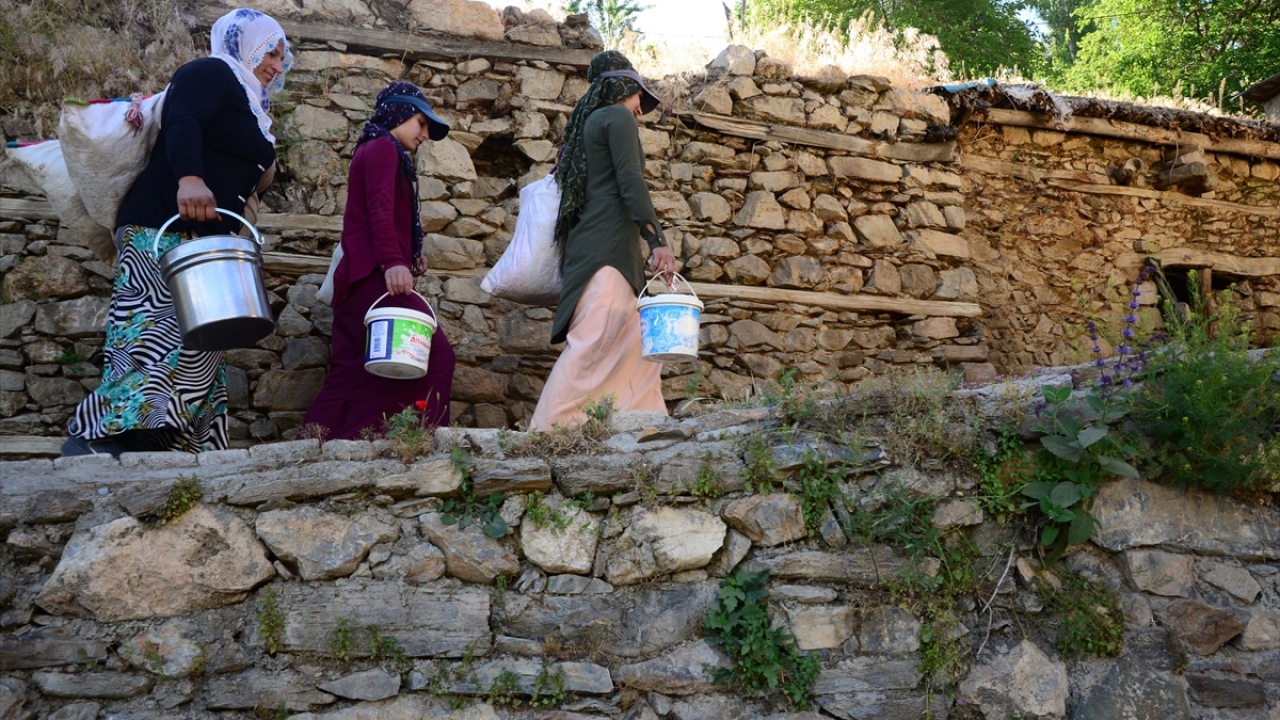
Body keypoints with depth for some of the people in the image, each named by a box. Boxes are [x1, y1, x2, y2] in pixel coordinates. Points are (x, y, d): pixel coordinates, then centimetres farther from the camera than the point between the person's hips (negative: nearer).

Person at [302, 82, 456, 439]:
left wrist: (409, 254, 14)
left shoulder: (374, 152, 30)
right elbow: (380, 208, -16)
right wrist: (393, 261, -29)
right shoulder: (383, 148, 0)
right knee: (434, 352, -17)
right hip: (374, 276, -10)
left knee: (351, 371, 5)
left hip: (358, 280, 10)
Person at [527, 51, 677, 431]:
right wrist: (657, 240, -19)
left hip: (591, 249, 10)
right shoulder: (618, 116, 2)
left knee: (635, 343, 7)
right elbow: (630, 182, -12)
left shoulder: (588, 123, 27)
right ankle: (546, 433, -22)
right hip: (607, 247, -10)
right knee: (593, 344, -17)